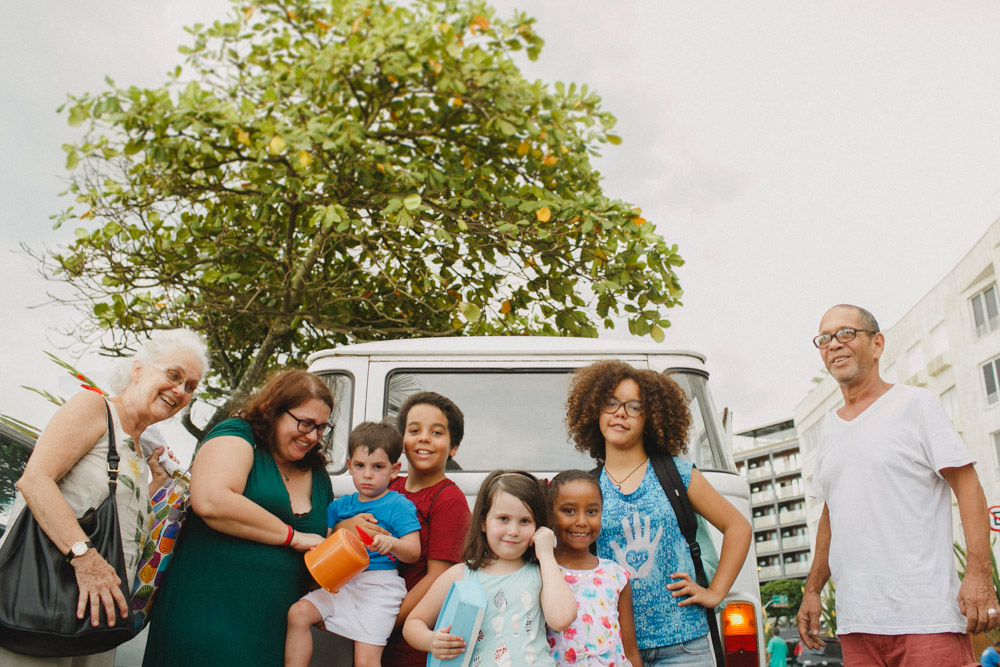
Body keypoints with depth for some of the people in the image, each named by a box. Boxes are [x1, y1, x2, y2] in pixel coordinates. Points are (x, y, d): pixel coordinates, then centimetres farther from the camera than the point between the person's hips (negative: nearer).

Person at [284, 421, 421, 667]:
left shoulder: (400, 506, 0)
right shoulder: (340, 505, 16)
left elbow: (413, 552, -6)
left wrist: (390, 543, -27)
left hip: (379, 584, -5)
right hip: (340, 583, 5)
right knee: (298, 613, -15)